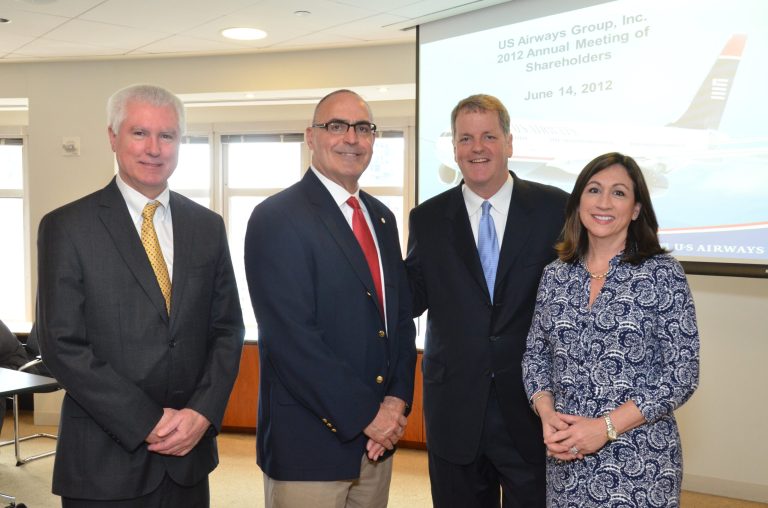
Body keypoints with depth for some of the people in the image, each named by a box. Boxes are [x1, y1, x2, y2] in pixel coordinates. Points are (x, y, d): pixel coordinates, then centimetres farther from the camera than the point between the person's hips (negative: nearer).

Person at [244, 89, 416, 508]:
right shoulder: (276, 218, -12)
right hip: (309, 443, -6)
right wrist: (365, 415, -15)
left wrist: (397, 399, -2)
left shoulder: (381, 218, 11)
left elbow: (401, 314, 12)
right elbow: (291, 338, -18)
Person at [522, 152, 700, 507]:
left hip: (640, 461, -3)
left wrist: (606, 426, -15)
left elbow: (682, 373, -9)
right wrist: (547, 414, -9)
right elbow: (535, 355, 9)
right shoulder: (555, 275, 4)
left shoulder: (662, 273, -7)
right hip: (566, 458, 3)